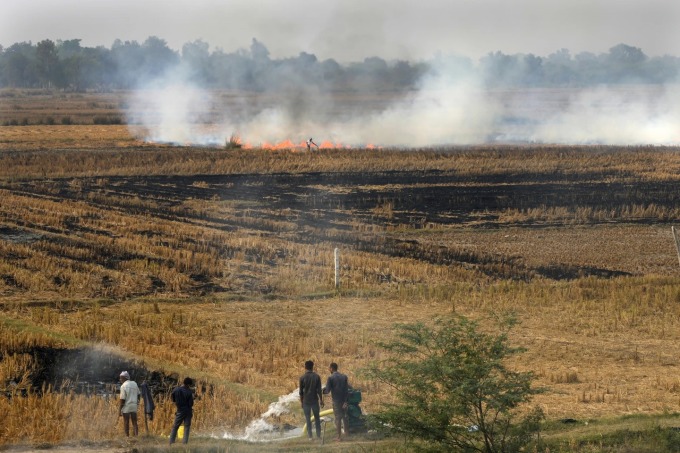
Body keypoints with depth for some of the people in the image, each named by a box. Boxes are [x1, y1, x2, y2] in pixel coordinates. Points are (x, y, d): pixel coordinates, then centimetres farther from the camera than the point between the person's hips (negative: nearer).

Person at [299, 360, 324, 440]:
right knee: (317, 418, 12)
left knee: (308, 418, 4)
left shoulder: (302, 378, -8)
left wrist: (301, 401, 8)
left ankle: (310, 435, 3)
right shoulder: (316, 377, -4)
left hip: (306, 401, -1)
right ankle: (318, 435, 13)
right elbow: (319, 390, -3)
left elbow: (301, 391, -4)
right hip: (315, 400, 1)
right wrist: (321, 400, 6)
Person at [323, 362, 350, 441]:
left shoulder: (330, 378, -13)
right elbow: (347, 389, -2)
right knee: (345, 416, 19)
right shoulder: (344, 377, 1)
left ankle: (339, 436, 4)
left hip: (336, 400, -4)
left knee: (338, 418, 1)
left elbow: (327, 390, -15)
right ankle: (347, 432, 30)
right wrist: (346, 401, -1)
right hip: (344, 400, 4)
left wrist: (323, 391, 8)